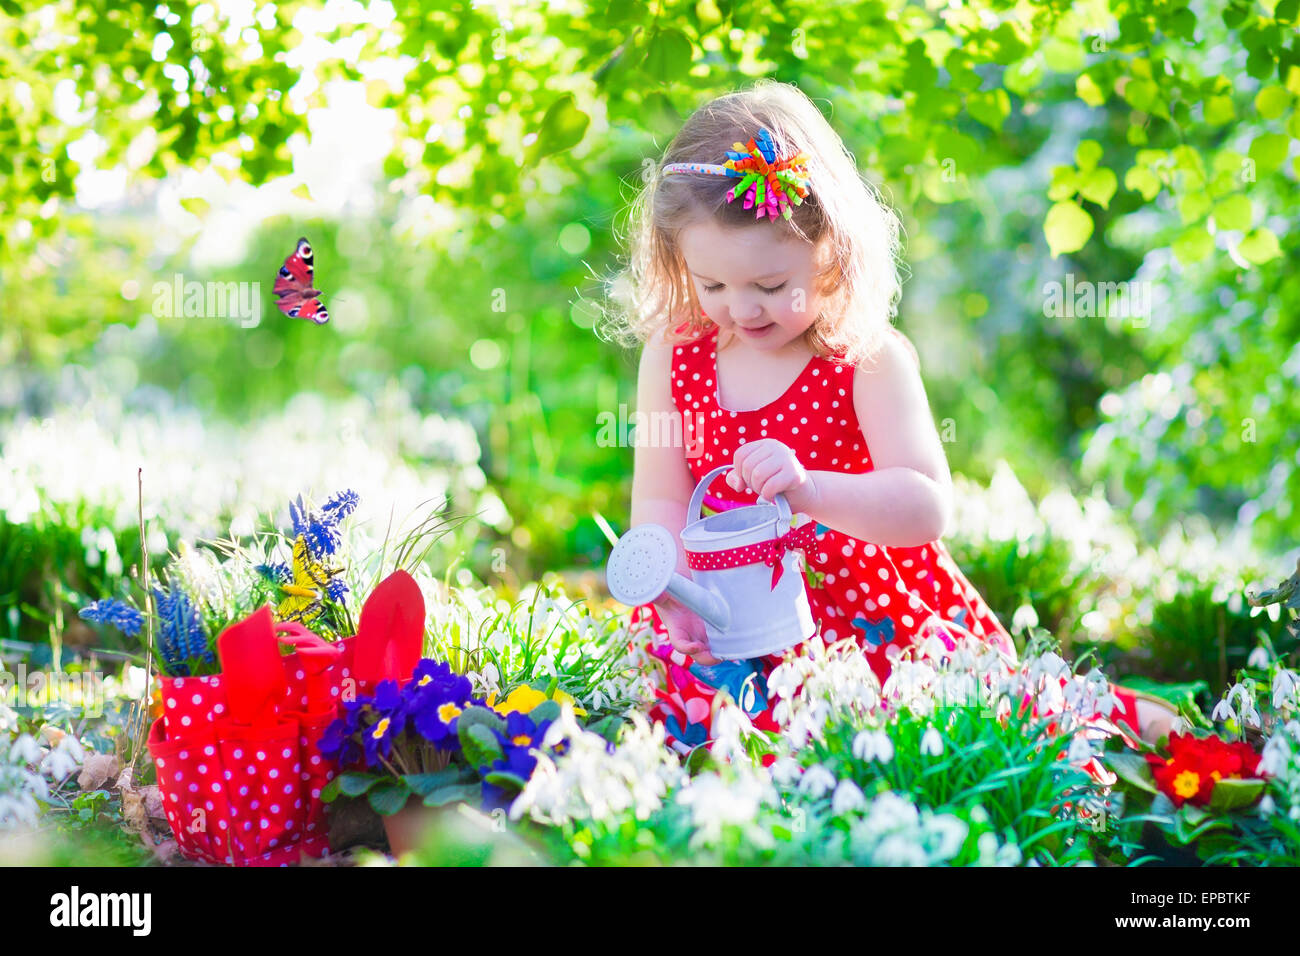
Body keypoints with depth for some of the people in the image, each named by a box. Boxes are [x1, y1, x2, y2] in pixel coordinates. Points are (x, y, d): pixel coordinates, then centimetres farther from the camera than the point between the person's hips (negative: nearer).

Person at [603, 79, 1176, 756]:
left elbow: (928, 507, -20)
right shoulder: (673, 356, -1)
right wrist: (678, 589, -23)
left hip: (879, 615, -3)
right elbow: (660, 501, -1)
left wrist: (807, 489, -37)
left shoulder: (869, 358, -11)